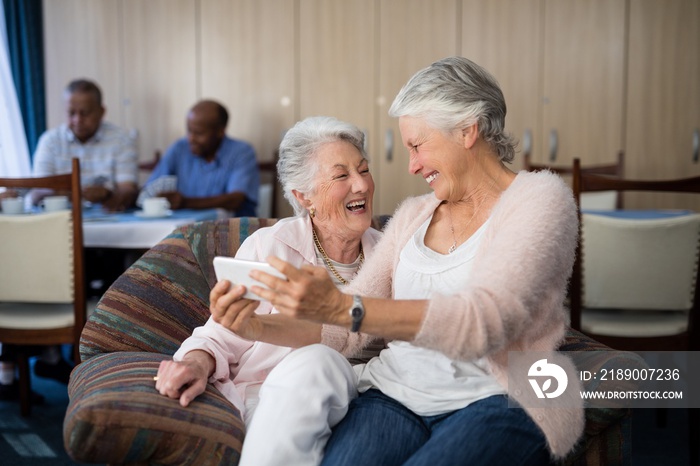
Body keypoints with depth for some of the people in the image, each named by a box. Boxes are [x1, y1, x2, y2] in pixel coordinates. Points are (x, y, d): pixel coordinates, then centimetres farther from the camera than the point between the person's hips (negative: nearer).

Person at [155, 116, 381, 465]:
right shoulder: (267, 247, 1)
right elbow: (222, 338, 0)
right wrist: (197, 363, -21)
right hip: (264, 401, -1)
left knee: (316, 362, -32)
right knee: (311, 361, -34)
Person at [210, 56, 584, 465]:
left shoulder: (540, 198, -3)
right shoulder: (413, 214, 16)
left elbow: (483, 321, -20)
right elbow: (348, 330, 10)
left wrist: (339, 306, -30)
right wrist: (261, 327, -9)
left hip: (501, 402, -3)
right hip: (396, 395, 4)